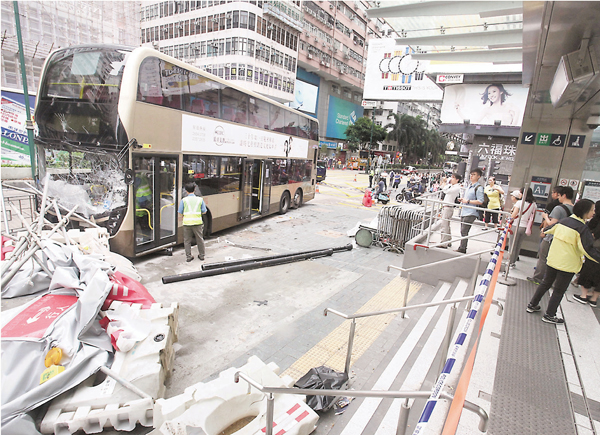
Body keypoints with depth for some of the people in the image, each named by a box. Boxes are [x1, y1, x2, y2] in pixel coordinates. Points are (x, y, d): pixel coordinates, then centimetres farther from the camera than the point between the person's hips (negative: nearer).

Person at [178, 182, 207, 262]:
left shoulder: (184, 200, -1)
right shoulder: (200, 199, 1)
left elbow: (180, 213, 0)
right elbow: (204, 212, 3)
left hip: (187, 223, -1)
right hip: (197, 222, 1)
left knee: (187, 241, 12)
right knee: (200, 239, 15)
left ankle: (188, 257, 16)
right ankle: (201, 255, 26)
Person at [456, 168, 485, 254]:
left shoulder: (479, 188, -10)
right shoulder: (469, 186, 18)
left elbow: (480, 201, -17)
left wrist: (468, 201, -16)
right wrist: (462, 199, 10)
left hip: (471, 213, -9)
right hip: (464, 211, 9)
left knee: (464, 231, -9)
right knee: (462, 231, 11)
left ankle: (462, 249, -3)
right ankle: (462, 247, 17)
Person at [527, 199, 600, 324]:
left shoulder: (564, 221, 2)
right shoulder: (583, 228, -17)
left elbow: (550, 229, 22)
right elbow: (588, 249, -22)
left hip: (552, 259, 6)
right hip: (567, 264, -6)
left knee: (546, 283, 20)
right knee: (559, 290, 5)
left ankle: (532, 305, 27)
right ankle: (549, 315, 13)